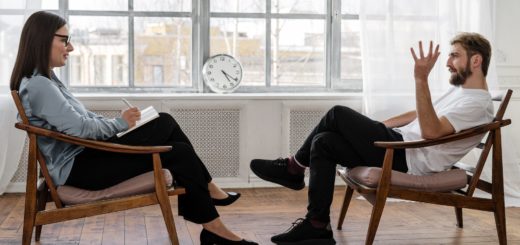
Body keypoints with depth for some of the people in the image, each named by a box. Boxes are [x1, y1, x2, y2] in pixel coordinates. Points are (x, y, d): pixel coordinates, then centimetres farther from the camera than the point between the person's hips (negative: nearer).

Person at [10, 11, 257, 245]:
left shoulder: (44, 79, 14)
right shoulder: (37, 85, -19)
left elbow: (83, 118, 16)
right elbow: (79, 128, -24)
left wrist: (118, 122, 2)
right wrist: (119, 123, -9)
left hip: (85, 153, 10)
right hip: (77, 167, -10)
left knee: (165, 123, 3)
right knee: (178, 153, -12)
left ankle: (207, 191, 10)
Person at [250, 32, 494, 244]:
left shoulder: (478, 104, -13)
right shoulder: (459, 89, 20)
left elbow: (430, 130, -28)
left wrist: (421, 79, -33)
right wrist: (373, 128, 25)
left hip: (409, 159, -10)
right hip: (402, 143, 10)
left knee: (338, 115, -13)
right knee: (323, 142, -1)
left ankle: (293, 168, 4)